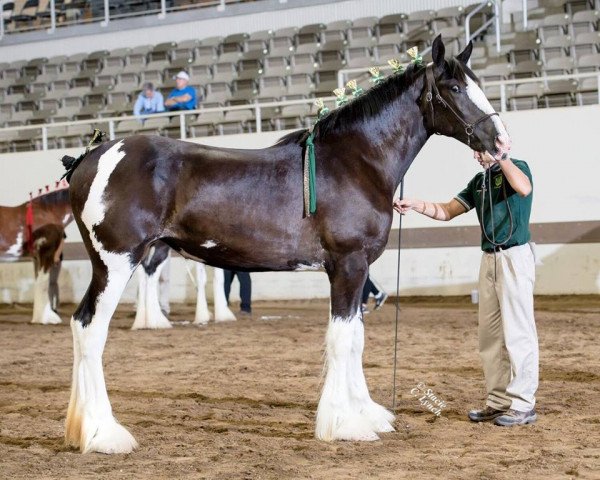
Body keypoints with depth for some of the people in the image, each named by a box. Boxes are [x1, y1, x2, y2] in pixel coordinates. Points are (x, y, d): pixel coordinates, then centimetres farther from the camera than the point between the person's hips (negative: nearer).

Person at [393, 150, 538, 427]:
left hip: (514, 256, -8)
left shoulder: (516, 167, -4)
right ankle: (499, 402, 14)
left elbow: (524, 188, -28)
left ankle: (523, 404, -3)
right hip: (489, 259, 8)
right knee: (490, 334, 8)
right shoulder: (480, 180, 17)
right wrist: (415, 206, 1)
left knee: (517, 331, -6)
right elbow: (447, 212, 15)